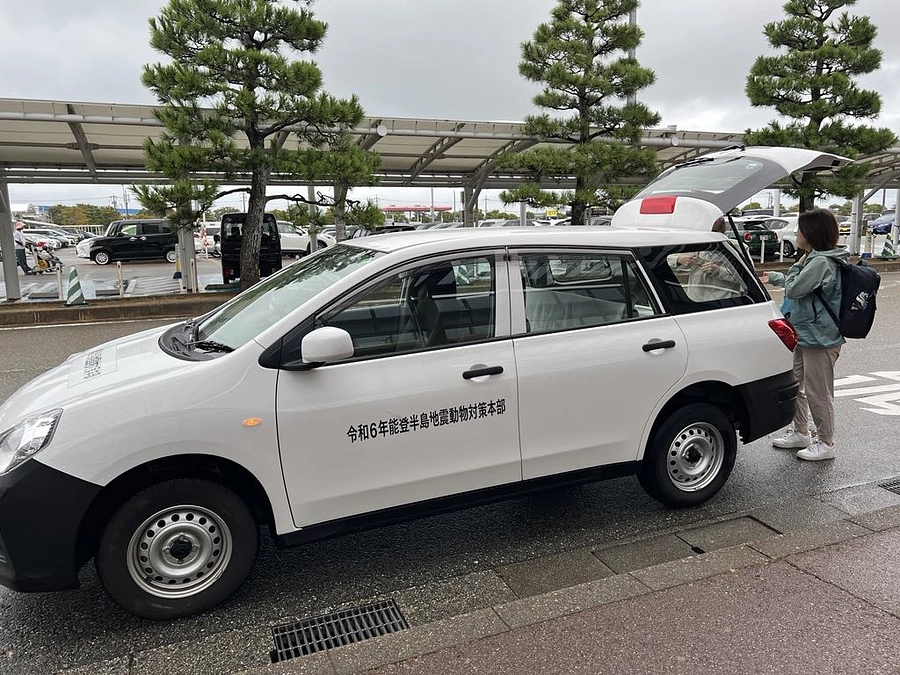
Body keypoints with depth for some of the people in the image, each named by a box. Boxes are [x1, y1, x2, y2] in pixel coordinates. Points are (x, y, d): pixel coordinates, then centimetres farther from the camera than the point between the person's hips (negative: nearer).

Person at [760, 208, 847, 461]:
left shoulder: (821, 262, -21)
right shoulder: (816, 259, 10)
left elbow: (792, 289, -21)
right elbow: (798, 285, 23)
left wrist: (797, 265, -6)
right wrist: (774, 277, 29)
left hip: (819, 338, -10)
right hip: (805, 335, 10)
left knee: (818, 392, 1)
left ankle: (825, 444, 15)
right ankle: (800, 433, 32)